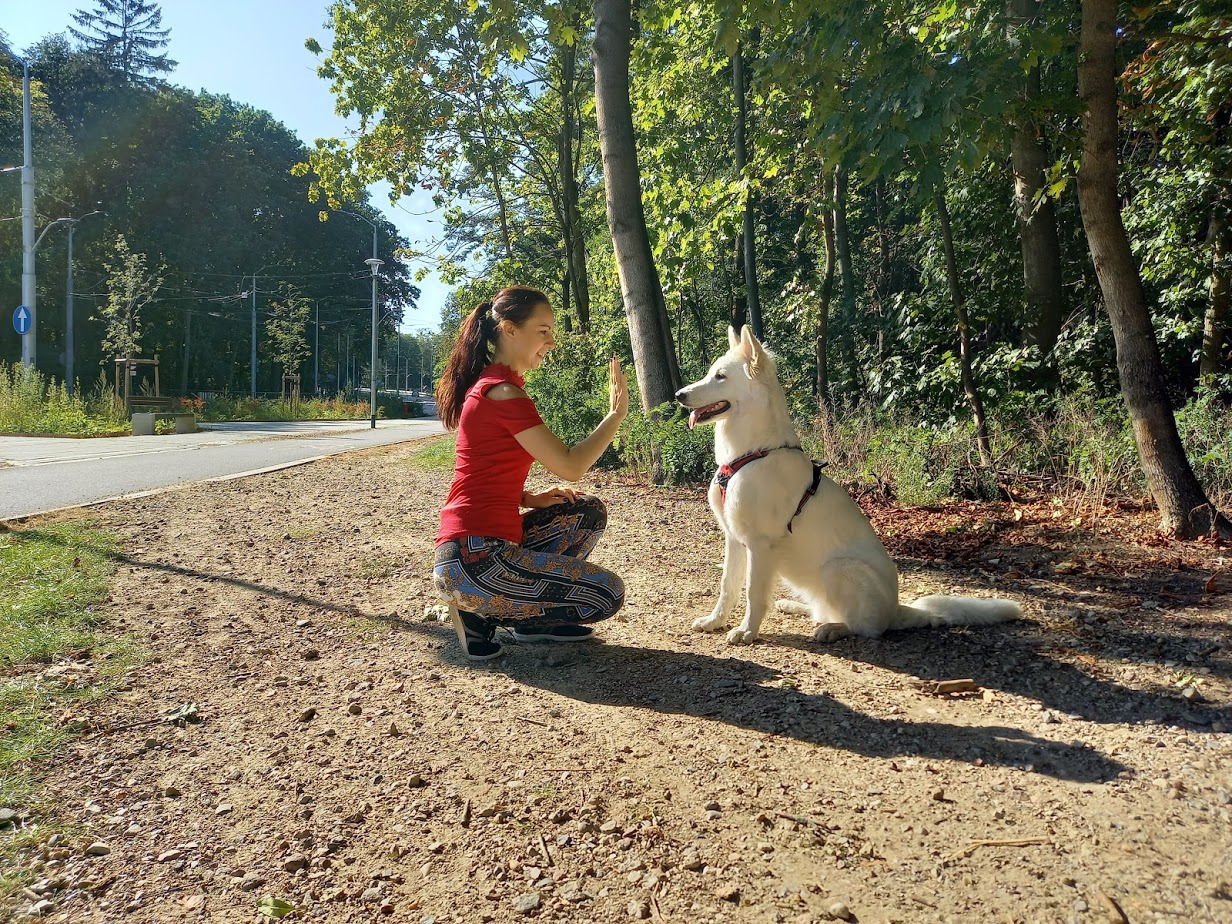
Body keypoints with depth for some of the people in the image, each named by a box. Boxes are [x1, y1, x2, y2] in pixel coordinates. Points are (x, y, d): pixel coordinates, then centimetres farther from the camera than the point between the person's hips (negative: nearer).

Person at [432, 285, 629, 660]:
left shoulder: (486, 383, 15)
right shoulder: (503, 392, -17)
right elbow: (570, 466, -15)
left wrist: (530, 498, 6)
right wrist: (616, 413, -4)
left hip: (479, 544, 10)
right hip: (474, 556, -10)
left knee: (588, 511, 17)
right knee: (607, 594, -5)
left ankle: (530, 619, 14)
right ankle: (479, 613, 1)